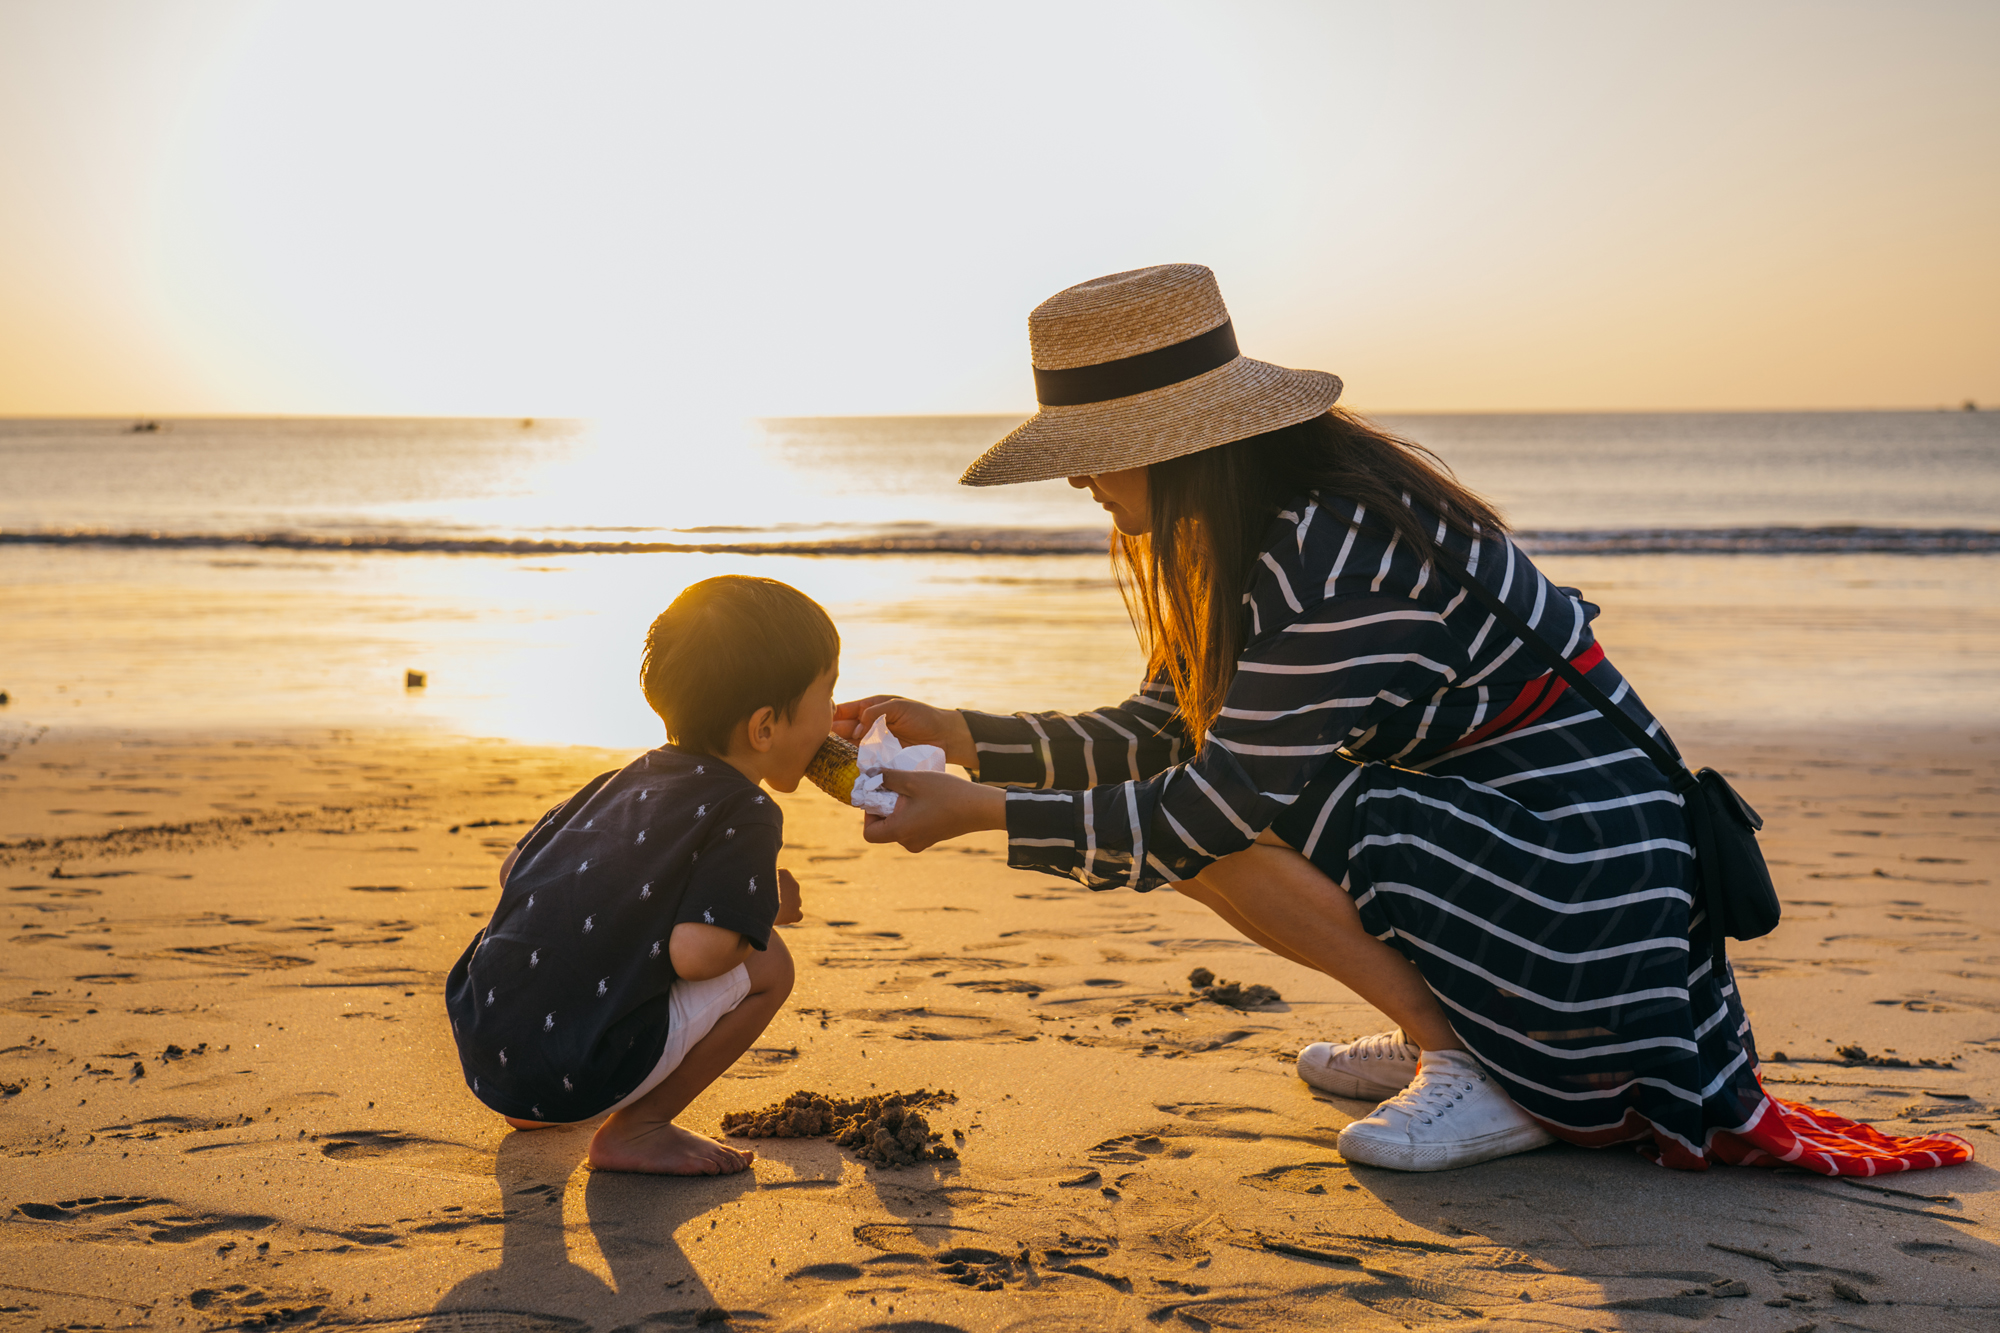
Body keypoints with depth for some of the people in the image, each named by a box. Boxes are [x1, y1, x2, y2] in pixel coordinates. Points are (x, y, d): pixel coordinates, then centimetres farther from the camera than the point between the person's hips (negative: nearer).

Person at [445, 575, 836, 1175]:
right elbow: (694, 954, -21)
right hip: (569, 1073, -8)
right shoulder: (745, 814, -9)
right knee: (766, 967, 1)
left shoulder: (627, 779, 16)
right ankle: (633, 1130, 3)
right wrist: (768, 908, -1)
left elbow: (512, 871, 22)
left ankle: (529, 1108, 27)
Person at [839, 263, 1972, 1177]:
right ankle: (1446, 1032, 15)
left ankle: (1483, 1074, -8)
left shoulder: (1335, 554, -26)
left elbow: (1210, 804, -24)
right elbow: (1162, 731, 8)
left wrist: (982, 811, -20)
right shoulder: (1278, 519, 5)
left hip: (1572, 882, -10)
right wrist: (966, 735, 1)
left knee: (1210, 828, -16)